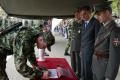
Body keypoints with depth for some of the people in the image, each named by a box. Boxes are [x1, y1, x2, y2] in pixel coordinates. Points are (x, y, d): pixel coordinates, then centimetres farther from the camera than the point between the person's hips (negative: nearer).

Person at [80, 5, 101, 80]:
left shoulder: (96, 22, -12)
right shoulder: (84, 23, 11)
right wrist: (81, 49, 12)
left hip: (90, 51, -7)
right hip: (83, 51, 7)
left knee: (88, 71, 2)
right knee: (83, 70, 14)